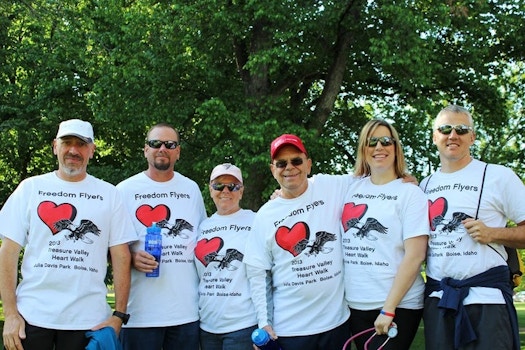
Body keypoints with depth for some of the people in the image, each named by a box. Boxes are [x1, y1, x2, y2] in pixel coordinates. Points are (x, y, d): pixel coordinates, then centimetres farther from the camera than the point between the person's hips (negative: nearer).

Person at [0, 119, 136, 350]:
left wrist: (119, 315, -4)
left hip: (89, 320, 0)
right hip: (32, 315, 0)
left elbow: (121, 258, 3)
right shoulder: (31, 188, 6)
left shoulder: (109, 194, 6)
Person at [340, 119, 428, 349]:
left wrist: (388, 309, -17)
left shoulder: (410, 193, -4)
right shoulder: (352, 187, 7)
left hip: (398, 305, -4)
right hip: (355, 305, 4)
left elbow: (415, 256, -12)